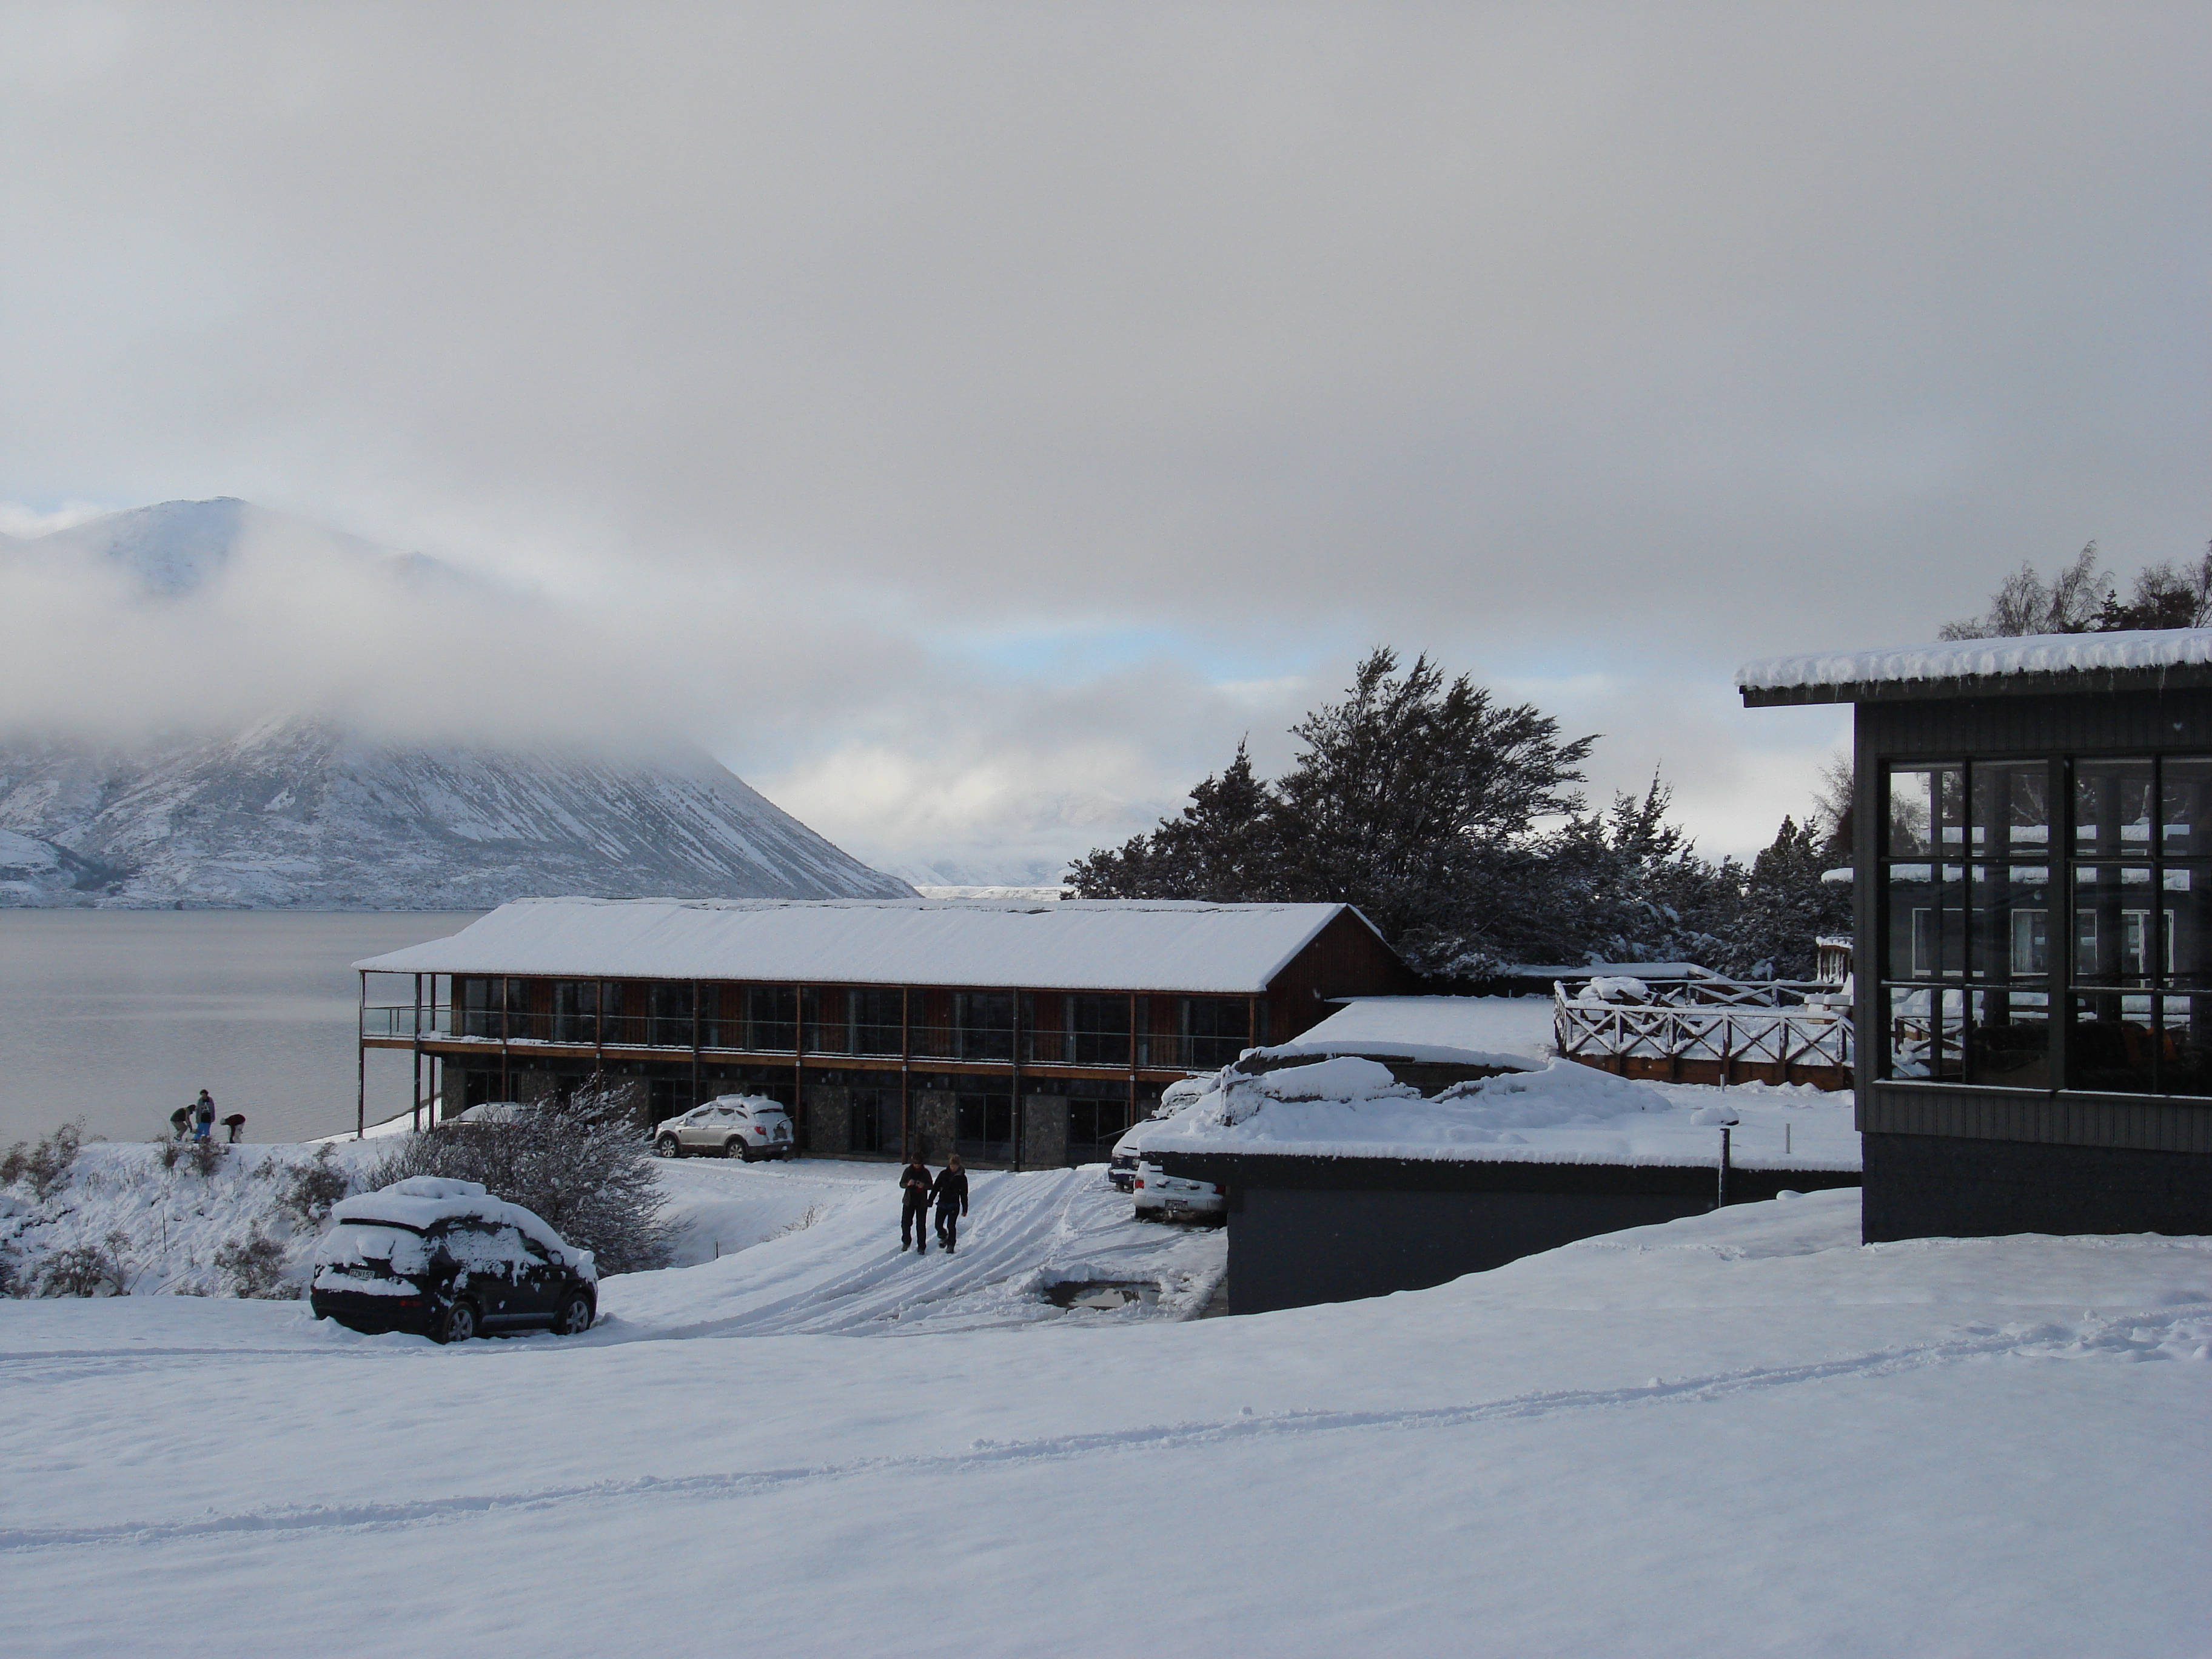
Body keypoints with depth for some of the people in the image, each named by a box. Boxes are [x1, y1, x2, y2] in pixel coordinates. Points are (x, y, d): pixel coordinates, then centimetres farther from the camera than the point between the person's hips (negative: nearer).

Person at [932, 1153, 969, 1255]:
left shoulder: (962, 1177, 0)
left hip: (954, 1205, -2)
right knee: (938, 1225, -1)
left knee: (951, 1226, -8)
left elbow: (964, 1194, 4)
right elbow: (936, 1188, 9)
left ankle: (951, 1245, 4)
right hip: (942, 1204, 2)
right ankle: (944, 1236, 30)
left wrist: (965, 1209, 2)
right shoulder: (944, 1174, 4)